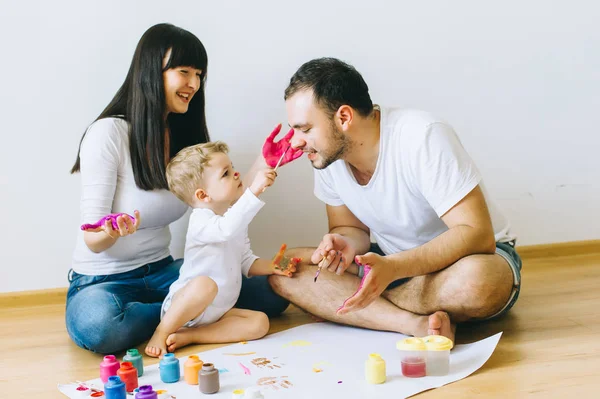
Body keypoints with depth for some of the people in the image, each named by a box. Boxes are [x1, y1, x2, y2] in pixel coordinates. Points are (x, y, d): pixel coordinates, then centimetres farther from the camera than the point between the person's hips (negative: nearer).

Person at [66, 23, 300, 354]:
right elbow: (94, 240, -18)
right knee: (98, 326, -41)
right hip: (103, 281, -4)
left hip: (162, 272, 5)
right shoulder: (108, 134, -16)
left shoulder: (185, 136, 5)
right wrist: (113, 231, -41)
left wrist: (263, 164, -11)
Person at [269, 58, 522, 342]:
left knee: (474, 279, -42)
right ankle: (417, 324, -26)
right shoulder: (328, 156, -7)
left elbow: (477, 235, -29)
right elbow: (352, 229, 5)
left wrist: (392, 267, -41)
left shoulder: (423, 137, -26)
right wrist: (344, 245, -20)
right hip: (394, 264, 5)